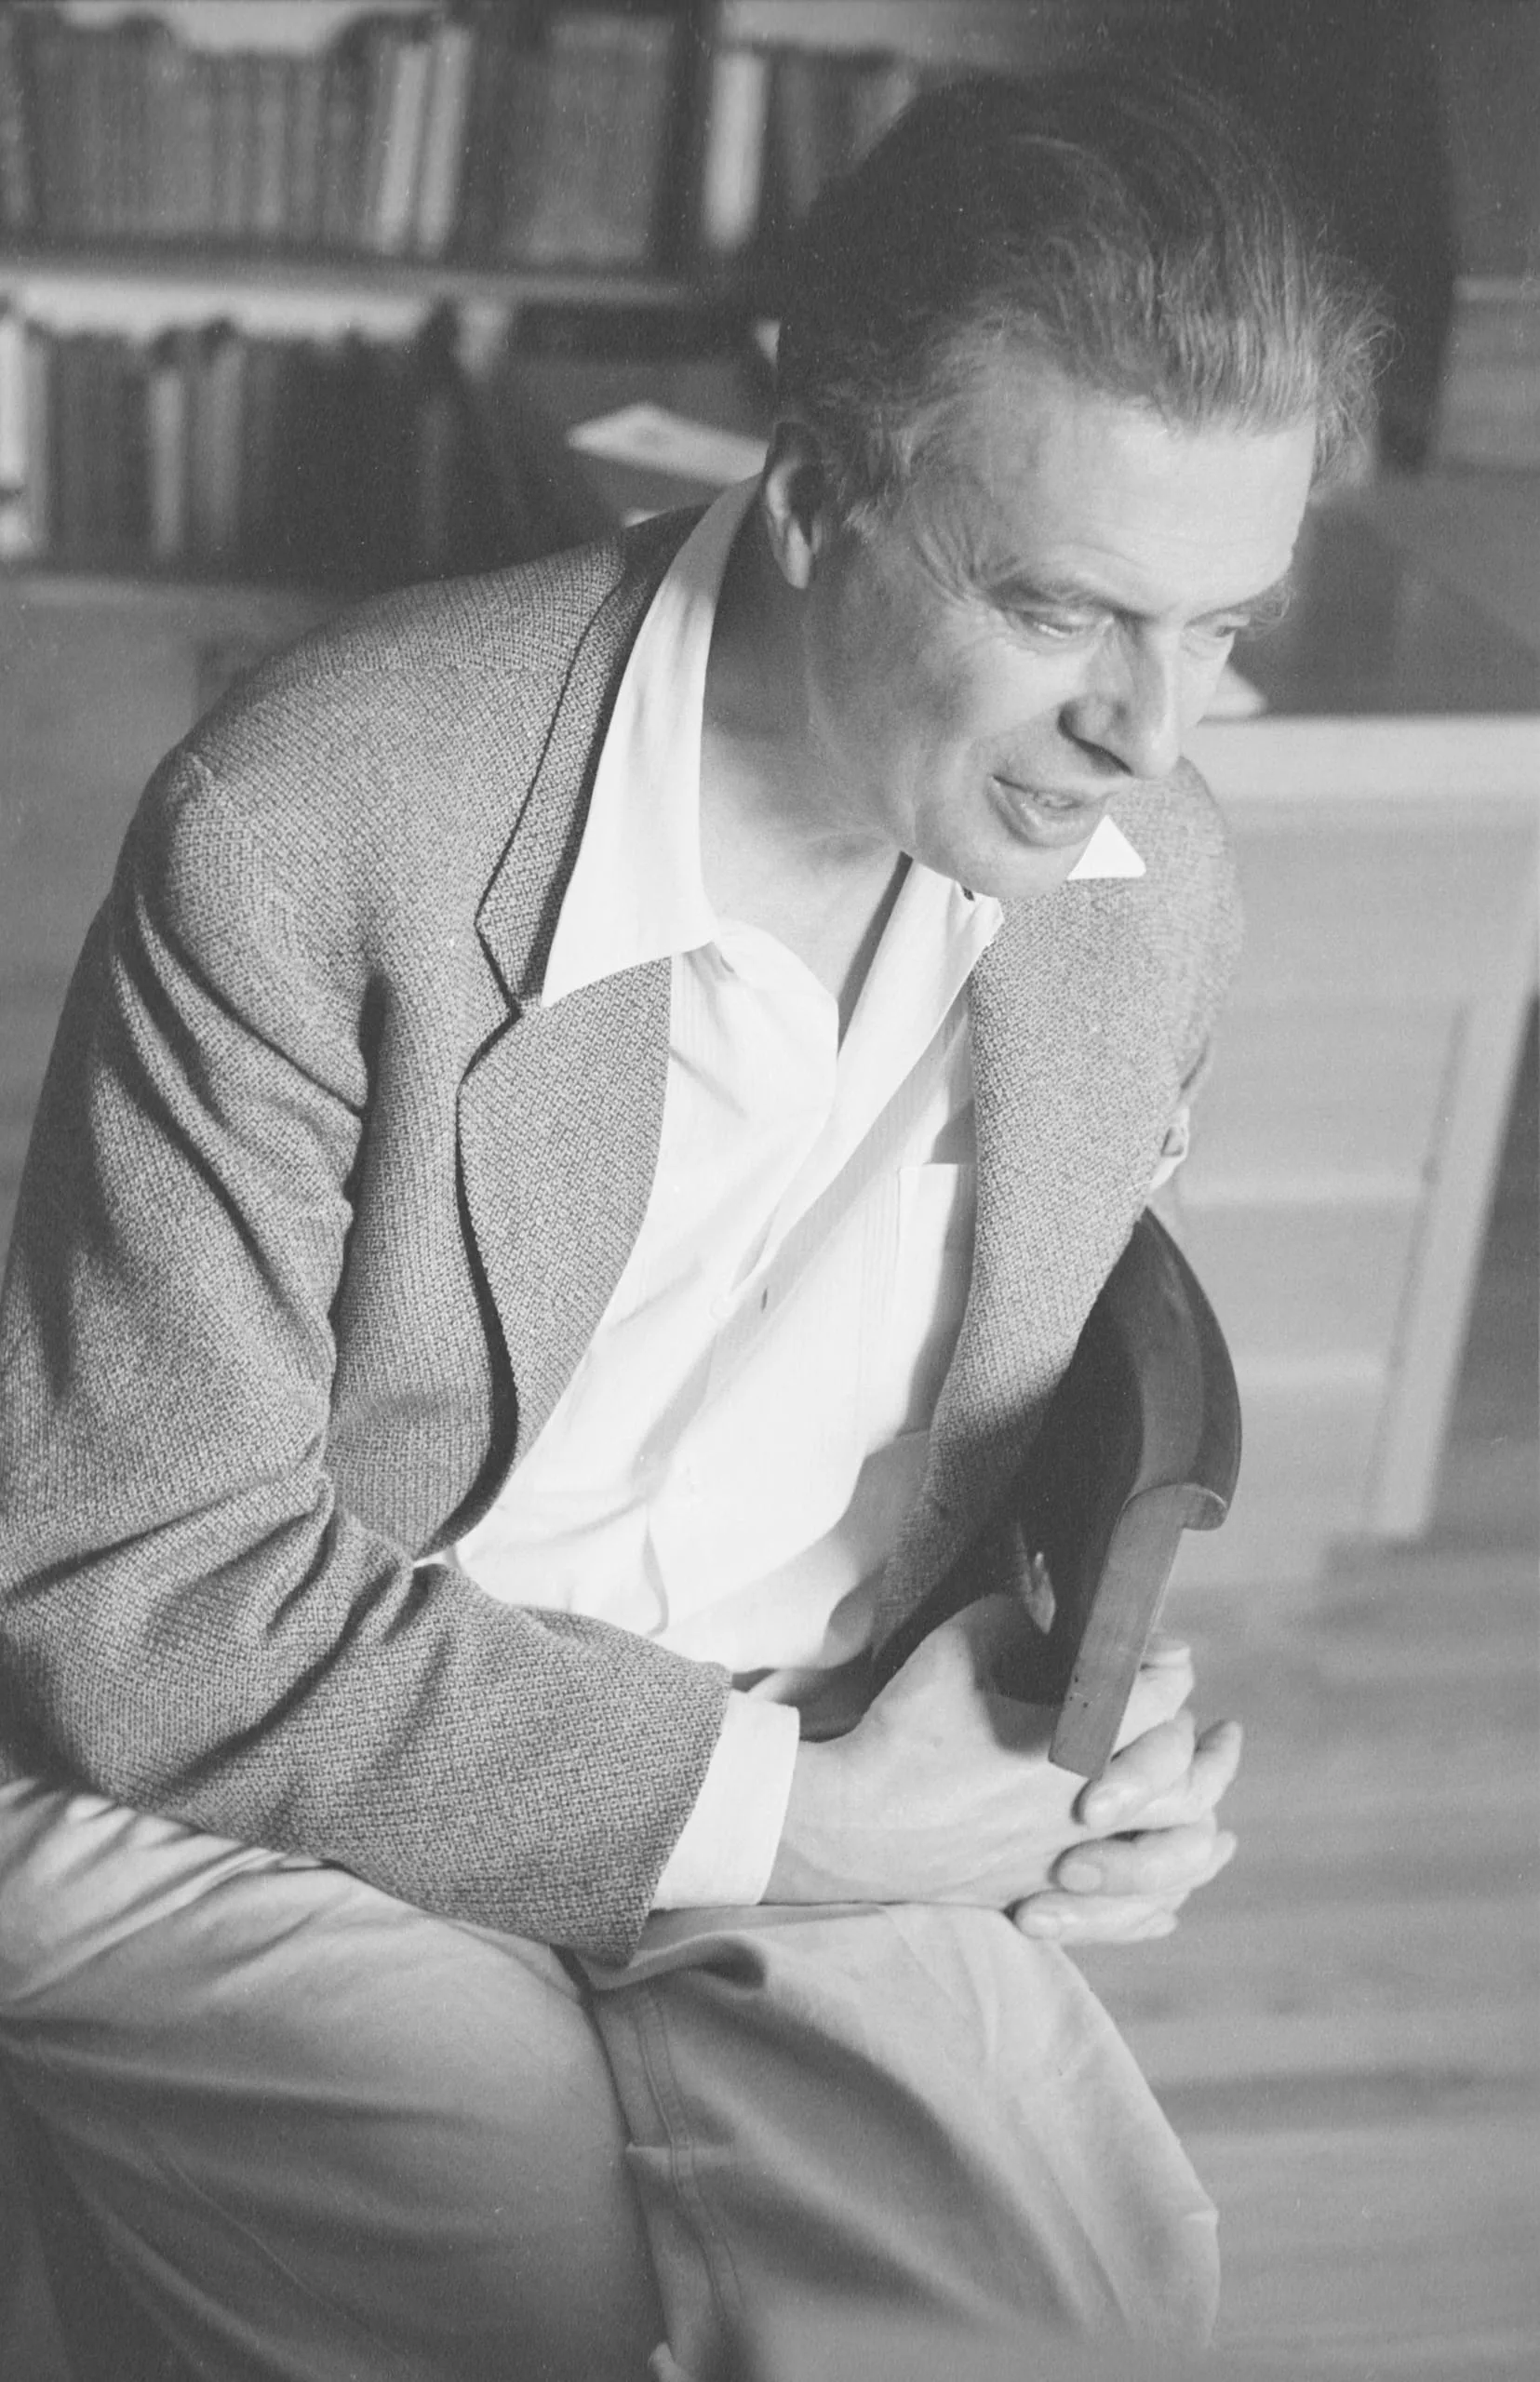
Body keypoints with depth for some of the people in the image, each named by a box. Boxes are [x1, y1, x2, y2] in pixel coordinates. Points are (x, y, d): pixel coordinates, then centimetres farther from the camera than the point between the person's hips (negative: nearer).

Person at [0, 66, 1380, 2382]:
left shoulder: (1156, 892, -4)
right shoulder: (313, 832, -24)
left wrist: (1086, 1727, -6)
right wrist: (778, 1810, -20)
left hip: (790, 1783, 4)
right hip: (221, 1783, -4)